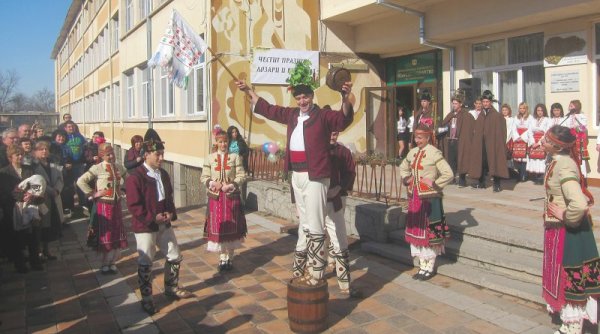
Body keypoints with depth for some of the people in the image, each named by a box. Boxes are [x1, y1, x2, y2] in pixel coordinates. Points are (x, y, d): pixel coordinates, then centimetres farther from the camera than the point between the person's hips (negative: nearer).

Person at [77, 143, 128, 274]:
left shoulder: (119, 167, 5)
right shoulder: (97, 168, -11)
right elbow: (80, 181, -17)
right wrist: (92, 194, -15)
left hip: (116, 204, 5)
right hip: (103, 205, -5)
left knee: (118, 234, 8)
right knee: (106, 234, 2)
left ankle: (112, 262, 22)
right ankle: (106, 263, 16)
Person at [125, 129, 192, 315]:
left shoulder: (163, 174, 6)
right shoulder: (135, 177, -16)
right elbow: (133, 206, -18)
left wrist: (171, 213, -3)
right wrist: (153, 218, -22)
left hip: (164, 224, 7)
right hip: (144, 227, -7)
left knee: (175, 257, 14)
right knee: (145, 264, 4)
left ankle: (171, 288, 35)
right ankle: (146, 299, 18)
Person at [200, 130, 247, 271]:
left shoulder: (235, 157, 2)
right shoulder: (209, 158, 4)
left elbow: (241, 176, -3)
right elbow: (204, 177, 3)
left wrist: (231, 185, -17)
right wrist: (212, 184, -15)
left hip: (231, 196, 0)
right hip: (215, 196, 1)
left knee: (231, 228, 5)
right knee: (217, 227, 3)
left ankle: (229, 258, 17)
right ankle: (222, 258, 15)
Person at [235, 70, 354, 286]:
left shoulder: (323, 115, -8)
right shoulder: (292, 115, 12)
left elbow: (344, 119, -24)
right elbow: (267, 109, 23)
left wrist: (345, 98, -42)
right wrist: (248, 91, 28)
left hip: (315, 176, -8)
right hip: (296, 175, 8)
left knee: (314, 224, -6)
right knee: (304, 222, 20)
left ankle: (316, 271, 0)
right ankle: (301, 264, 33)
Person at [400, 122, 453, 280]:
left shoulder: (434, 153, -11)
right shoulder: (413, 152, 8)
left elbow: (449, 174, -15)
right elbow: (403, 167, 25)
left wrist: (434, 183, -13)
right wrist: (406, 179, 8)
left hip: (429, 198, -7)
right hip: (414, 197, 7)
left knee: (429, 231, 2)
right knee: (416, 230, 12)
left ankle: (430, 266, 16)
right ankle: (423, 265, 25)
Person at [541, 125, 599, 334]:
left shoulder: (563, 167, -26)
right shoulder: (558, 161, 2)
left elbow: (579, 204, -39)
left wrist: (565, 216, -22)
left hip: (567, 231, -9)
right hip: (558, 229, 9)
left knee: (569, 278, 5)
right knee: (567, 278, 20)